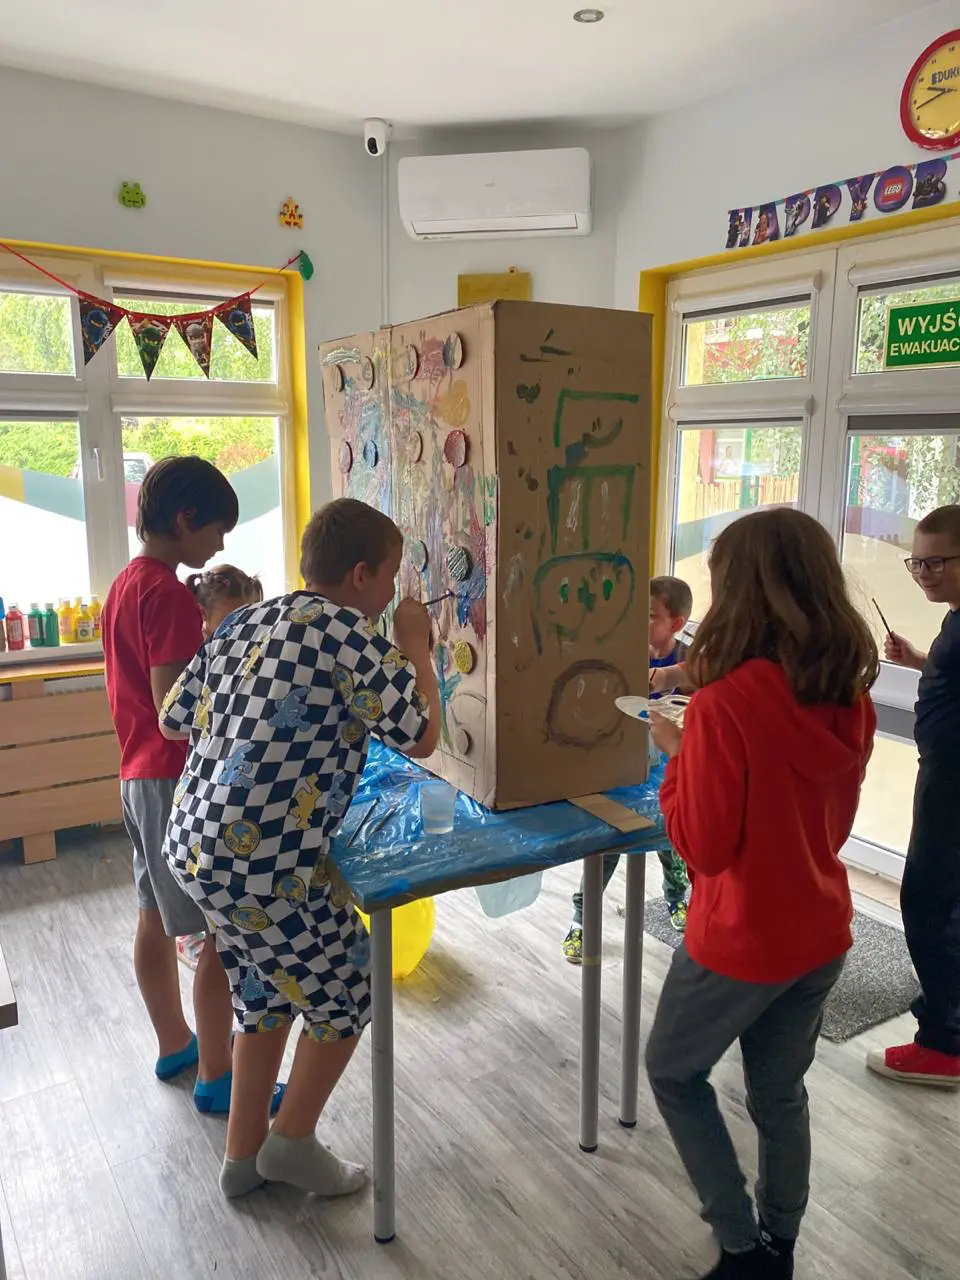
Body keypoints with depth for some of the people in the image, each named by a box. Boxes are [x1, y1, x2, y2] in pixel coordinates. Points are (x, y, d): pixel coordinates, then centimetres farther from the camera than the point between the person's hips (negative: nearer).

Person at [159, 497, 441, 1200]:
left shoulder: (243, 622, 9)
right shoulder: (350, 633, -14)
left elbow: (174, 718, 16)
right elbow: (421, 736, -12)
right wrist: (417, 648, 1)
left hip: (193, 846, 9)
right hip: (269, 864, -9)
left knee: (268, 994, 25)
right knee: (346, 994, 15)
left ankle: (244, 1155, 38)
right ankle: (293, 1140, 29)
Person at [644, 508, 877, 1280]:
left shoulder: (726, 703, -27)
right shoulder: (851, 699, -5)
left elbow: (702, 846, -20)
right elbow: (835, 820, 8)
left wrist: (677, 755, -8)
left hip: (741, 940, -6)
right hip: (821, 933, 7)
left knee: (673, 1072, 21)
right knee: (781, 1095, 25)